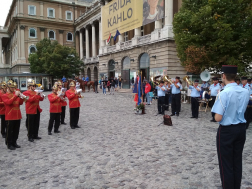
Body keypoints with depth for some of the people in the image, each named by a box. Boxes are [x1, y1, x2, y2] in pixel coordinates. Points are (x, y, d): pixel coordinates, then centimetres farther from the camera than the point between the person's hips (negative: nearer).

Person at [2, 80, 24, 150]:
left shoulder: (15, 93, 12)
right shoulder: (4, 96, -4)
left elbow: (20, 103, 7)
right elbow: (9, 102, -22)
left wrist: (20, 96, -10)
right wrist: (15, 95, -24)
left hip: (17, 116, 6)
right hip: (10, 117, -6)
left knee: (16, 131, 12)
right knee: (10, 131, 2)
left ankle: (14, 143, 25)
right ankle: (9, 144, 13)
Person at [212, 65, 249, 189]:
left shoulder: (224, 94, -21)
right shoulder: (245, 92, -1)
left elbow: (218, 118, -22)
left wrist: (217, 111, -3)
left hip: (226, 130, -6)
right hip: (241, 128, 7)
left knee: (226, 164, 7)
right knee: (237, 162, 18)